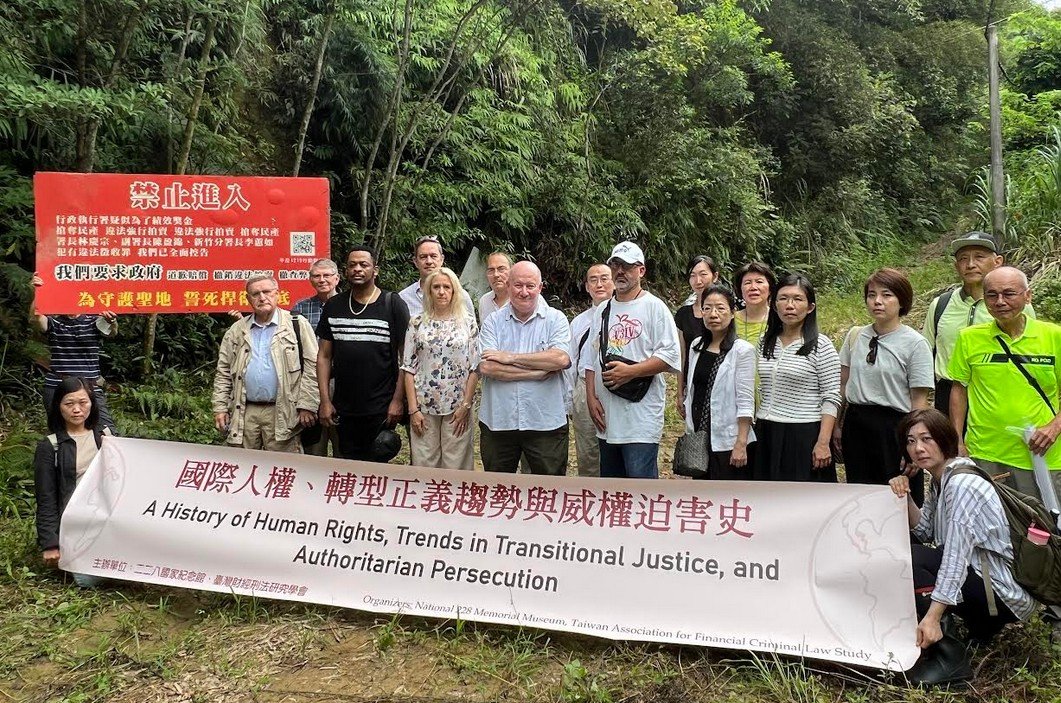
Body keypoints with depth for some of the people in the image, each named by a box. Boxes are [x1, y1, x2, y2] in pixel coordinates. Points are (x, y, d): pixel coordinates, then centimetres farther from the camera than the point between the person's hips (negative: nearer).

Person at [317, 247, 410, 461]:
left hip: (382, 410, -3)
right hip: (343, 409, 4)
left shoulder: (393, 304, -3)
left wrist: (398, 400, -10)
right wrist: (325, 401, 2)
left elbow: (406, 357, -4)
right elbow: (324, 356, 9)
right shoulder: (333, 306, 7)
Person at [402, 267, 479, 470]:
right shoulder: (417, 323, 3)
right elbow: (408, 369, 2)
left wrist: (466, 406, -6)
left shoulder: (468, 323, 2)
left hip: (458, 407, 0)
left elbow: (475, 368, 1)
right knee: (424, 464, 5)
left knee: (456, 465, 3)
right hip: (424, 407, 1)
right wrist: (413, 409, -4)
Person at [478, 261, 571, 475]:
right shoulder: (493, 321, 3)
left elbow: (561, 358, -16)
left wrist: (511, 357, -12)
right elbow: (486, 367, -11)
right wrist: (539, 371, -14)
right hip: (497, 422, 2)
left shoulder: (556, 319, 1)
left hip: (546, 423, -1)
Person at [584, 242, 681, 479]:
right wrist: (591, 398, 5)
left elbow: (671, 355, -11)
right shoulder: (602, 310, 15)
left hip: (641, 417, -6)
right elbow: (591, 360, 17)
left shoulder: (654, 307, -3)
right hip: (606, 417, 7)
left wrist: (630, 371, -18)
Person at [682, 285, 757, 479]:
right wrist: (688, 432, 12)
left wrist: (741, 443, -17)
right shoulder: (697, 346, 6)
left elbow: (745, 402, -14)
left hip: (728, 441, -6)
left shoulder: (742, 350, -12)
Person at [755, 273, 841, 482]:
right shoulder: (765, 343, 9)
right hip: (766, 435, 5)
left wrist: (823, 443, -15)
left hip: (805, 435, -5)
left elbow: (831, 398, -9)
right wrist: (755, 429, 11)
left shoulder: (821, 346, -7)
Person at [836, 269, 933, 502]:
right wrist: (837, 426, 10)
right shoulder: (855, 336, 5)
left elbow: (919, 400, -9)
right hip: (856, 426, 4)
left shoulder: (915, 343, -8)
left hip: (895, 427, -4)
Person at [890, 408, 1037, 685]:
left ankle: (948, 656, -14)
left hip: (1005, 595, -10)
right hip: (979, 575, 10)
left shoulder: (962, 484, -21)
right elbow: (925, 532, 9)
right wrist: (906, 498, -8)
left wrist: (932, 616, -33)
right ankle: (981, 626, 14)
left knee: (902, 559, -21)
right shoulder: (940, 479, 8)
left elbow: (956, 556, -29)